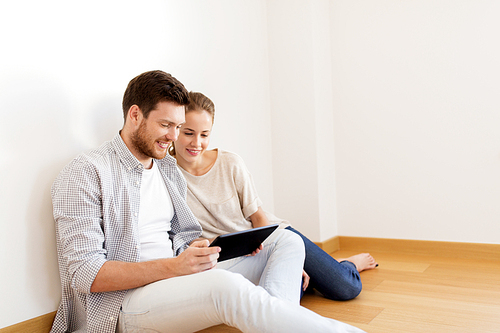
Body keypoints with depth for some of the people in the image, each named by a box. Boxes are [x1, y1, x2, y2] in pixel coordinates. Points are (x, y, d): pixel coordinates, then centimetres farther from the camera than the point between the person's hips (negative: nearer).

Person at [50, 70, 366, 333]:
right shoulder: (86, 173, -8)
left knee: (286, 242, -2)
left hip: (178, 286, 8)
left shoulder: (171, 171, 16)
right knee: (224, 285, -38)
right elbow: (83, 273, -16)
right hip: (123, 304, -7)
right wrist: (173, 267, -26)